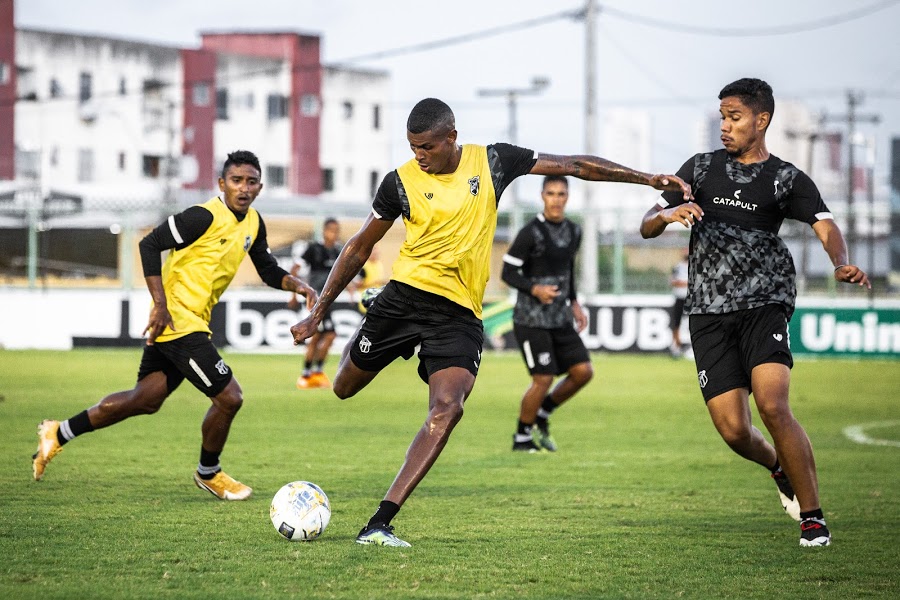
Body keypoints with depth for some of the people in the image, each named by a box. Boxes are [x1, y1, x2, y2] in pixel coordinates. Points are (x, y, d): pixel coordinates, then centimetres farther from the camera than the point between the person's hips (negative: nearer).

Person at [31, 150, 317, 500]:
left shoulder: (253, 223, 9)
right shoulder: (206, 217, -17)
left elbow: (268, 270, 21)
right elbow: (150, 245, -18)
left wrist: (296, 284, 0)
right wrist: (161, 306, -23)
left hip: (193, 323, 10)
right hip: (178, 322, -10)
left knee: (146, 400, 16)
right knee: (229, 397, -7)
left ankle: (58, 434, 25)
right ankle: (208, 474, 16)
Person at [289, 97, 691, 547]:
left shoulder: (490, 162, 1)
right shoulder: (402, 181, -1)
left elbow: (571, 166, 5)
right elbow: (359, 248, 9)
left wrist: (648, 179, 3)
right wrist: (318, 312, 8)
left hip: (460, 315, 0)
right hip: (406, 295, 1)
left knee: (447, 409, -22)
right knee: (344, 389, 10)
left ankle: (379, 524, -25)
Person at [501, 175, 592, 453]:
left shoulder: (573, 232, 9)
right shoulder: (530, 233, -13)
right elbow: (508, 273, -11)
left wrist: (574, 303, 17)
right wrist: (534, 289, -26)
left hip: (561, 318, 7)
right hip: (532, 319, -7)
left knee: (583, 371, -2)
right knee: (543, 379, -9)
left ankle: (542, 413, 20)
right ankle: (522, 437, 9)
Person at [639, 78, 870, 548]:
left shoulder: (786, 179, 5)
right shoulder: (701, 168, 13)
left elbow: (824, 225, -10)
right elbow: (647, 227, 14)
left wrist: (842, 263, -32)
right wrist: (669, 214, -11)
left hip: (764, 302, -3)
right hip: (708, 311, 3)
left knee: (773, 405, -23)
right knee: (733, 429, -5)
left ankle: (812, 517, -12)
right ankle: (780, 468, 31)